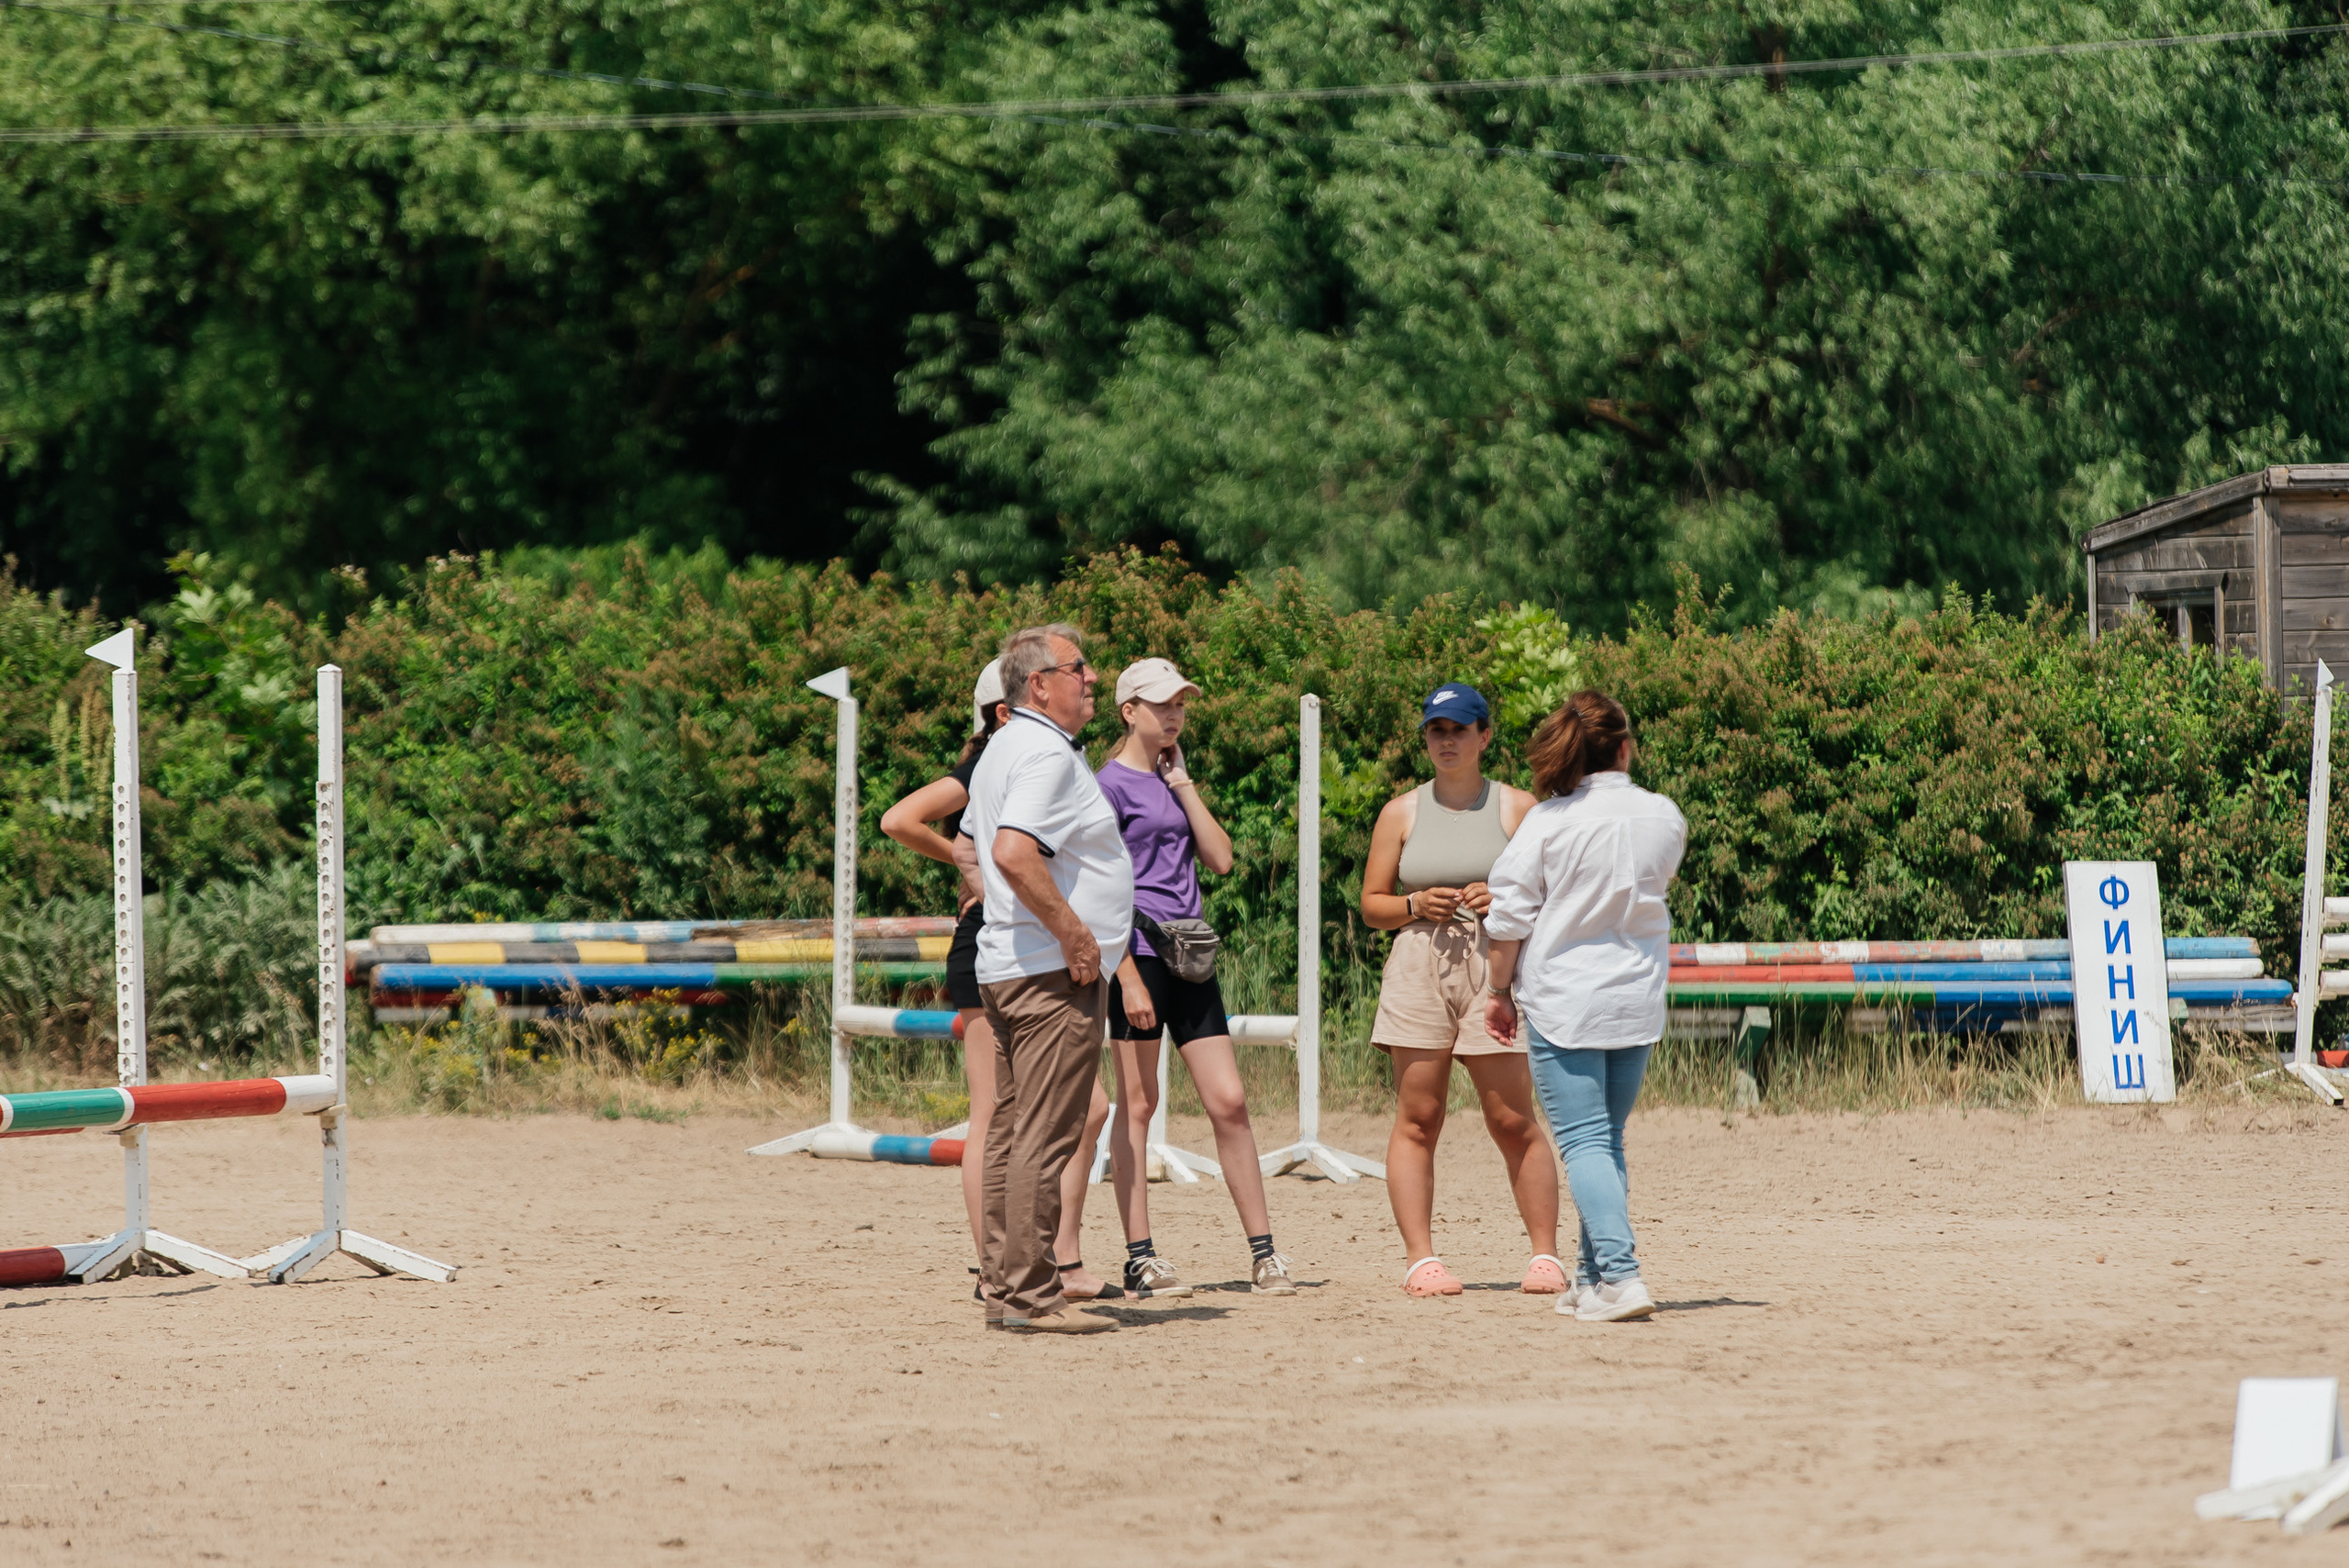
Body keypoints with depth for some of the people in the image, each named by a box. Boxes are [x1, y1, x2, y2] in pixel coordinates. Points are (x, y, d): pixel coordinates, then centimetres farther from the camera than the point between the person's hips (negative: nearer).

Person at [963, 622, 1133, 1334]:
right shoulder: (1046, 753, -15)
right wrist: (1073, 934, -21)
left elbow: (977, 846, 29)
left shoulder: (1002, 750, 18)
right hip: (1056, 977, -11)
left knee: (1011, 1135, 11)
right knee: (1045, 1140, -10)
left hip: (1003, 968, 11)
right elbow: (1014, 852, -28)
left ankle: (1002, 1287, 14)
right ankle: (1031, 1296, -12)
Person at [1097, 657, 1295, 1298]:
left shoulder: (1171, 781, 17)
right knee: (1138, 1104, -2)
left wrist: (1182, 782, 4)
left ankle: (1263, 1254, 4)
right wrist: (1127, 978, -17)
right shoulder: (1111, 784, -5)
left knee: (1228, 1101, 2)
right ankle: (1140, 1257, 2)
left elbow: (1220, 857, 8)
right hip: (1139, 955, -7)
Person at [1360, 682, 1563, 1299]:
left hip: (1495, 968, -2)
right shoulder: (1401, 813, 13)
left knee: (1513, 1121, -3)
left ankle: (1545, 1254, 3)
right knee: (1417, 1120, -3)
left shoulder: (1517, 808, 8)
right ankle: (1421, 1259, -2)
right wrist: (1416, 905, -7)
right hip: (1419, 969, 2)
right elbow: (1372, 903, 13)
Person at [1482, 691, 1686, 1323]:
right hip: (1638, 1002, 4)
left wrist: (1501, 993, 5)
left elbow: (1509, 919, -7)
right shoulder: (1665, 817, 0)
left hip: (1563, 1001, -4)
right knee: (1608, 1139, 16)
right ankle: (1594, 1275, 21)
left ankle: (1619, 1275, -19)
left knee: (1583, 1141, -6)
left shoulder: (1548, 822, -11)